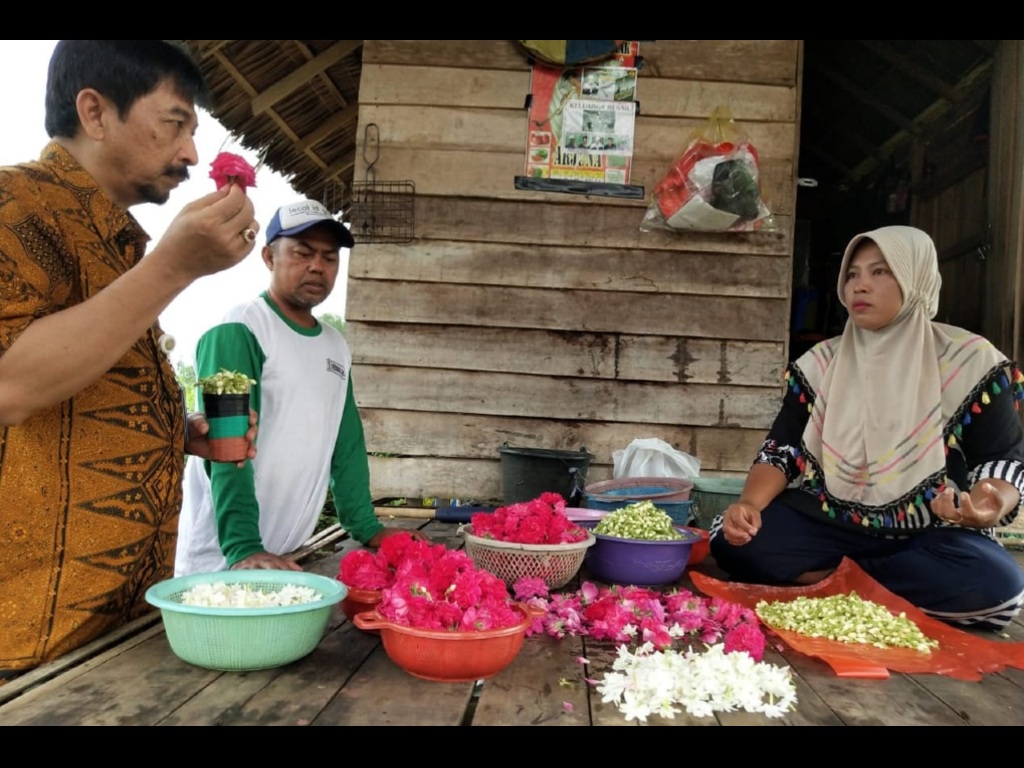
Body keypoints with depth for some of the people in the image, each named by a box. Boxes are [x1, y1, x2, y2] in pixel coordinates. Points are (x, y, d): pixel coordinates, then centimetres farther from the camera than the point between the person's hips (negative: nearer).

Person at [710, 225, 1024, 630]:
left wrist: (989, 505, -26)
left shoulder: (970, 362, -2)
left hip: (927, 535, 0)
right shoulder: (820, 363, 5)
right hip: (826, 522, 1)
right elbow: (782, 449, 2)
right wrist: (750, 503, -19)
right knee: (734, 540, -24)